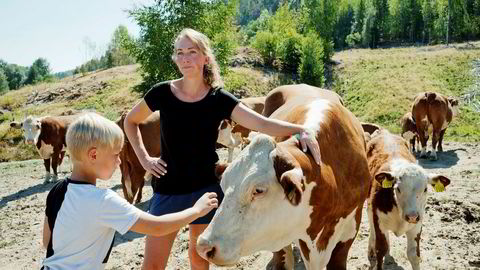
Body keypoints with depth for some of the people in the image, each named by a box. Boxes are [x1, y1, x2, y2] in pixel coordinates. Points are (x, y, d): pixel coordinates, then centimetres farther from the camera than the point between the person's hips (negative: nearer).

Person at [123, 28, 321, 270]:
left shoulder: (219, 99, -6)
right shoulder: (162, 93, -5)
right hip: (168, 191, 0)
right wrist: (144, 158, 1)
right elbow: (130, 121, 11)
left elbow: (262, 124, -16)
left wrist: (300, 129, -31)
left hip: (207, 189, 1)